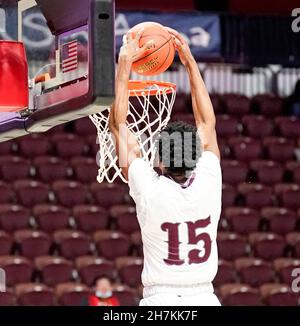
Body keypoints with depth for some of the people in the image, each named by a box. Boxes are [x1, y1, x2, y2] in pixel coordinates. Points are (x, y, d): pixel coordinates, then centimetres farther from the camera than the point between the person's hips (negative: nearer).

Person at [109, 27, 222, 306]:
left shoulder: (149, 190, -11)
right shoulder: (208, 184, -4)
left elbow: (118, 124, 0)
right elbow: (207, 122, 11)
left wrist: (125, 64, 6)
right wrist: (190, 61, 16)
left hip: (161, 301, -3)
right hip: (205, 300, 3)